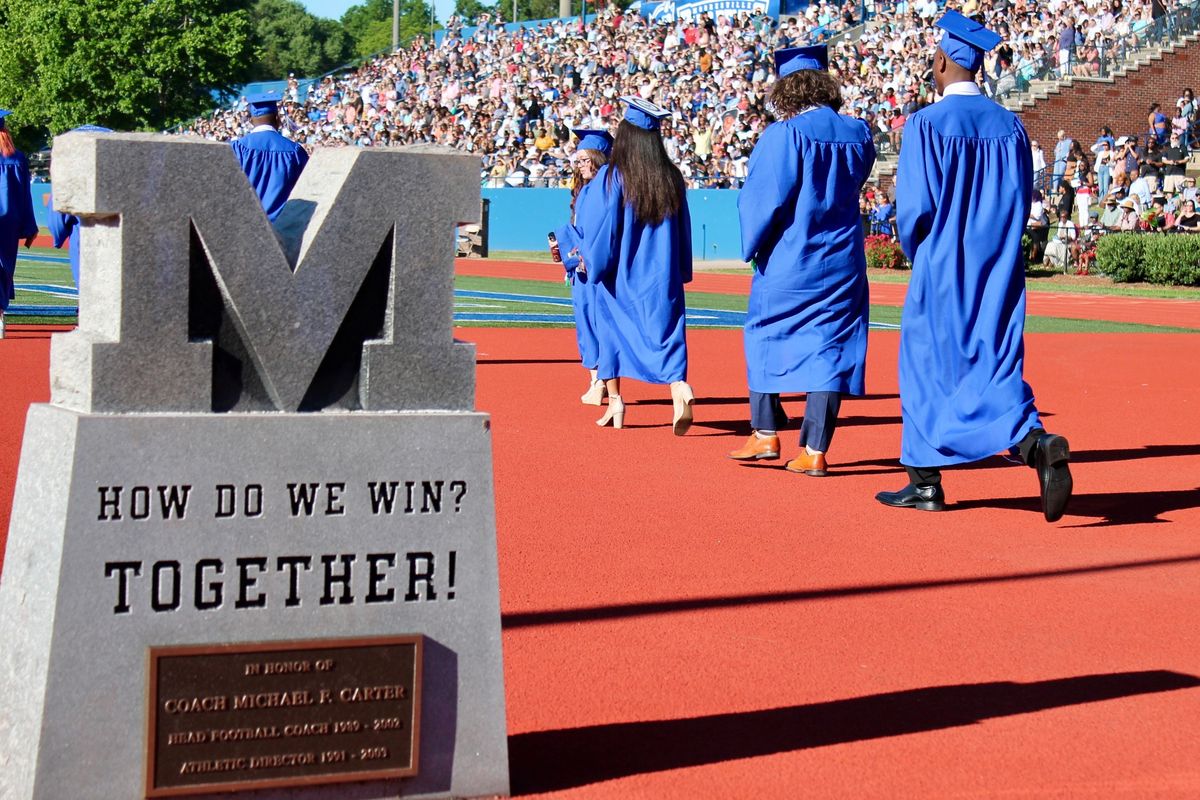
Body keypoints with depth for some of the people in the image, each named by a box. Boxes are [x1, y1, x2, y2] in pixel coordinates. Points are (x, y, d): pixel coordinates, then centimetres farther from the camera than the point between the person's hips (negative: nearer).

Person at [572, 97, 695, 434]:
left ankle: (614, 399, 19)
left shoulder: (610, 178, -10)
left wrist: (592, 262, 7)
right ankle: (680, 388, -28)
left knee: (611, 330, 16)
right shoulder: (672, 179, 0)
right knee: (665, 331, -3)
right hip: (662, 276, 1)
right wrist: (680, 272, 14)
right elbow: (683, 231, 6)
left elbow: (595, 225, -8)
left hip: (619, 274, -1)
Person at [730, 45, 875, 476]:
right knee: (829, 347, 4)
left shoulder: (784, 135, -14)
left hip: (789, 259, -4)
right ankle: (814, 450, 2)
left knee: (765, 338, 15)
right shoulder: (858, 134, 2)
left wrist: (753, 244, 1)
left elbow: (764, 198, -12)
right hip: (841, 259, 4)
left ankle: (766, 433, 16)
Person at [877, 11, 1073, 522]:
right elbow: (1021, 202, 9)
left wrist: (916, 251, 6)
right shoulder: (1010, 126, 4)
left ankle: (925, 483, 18)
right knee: (995, 370, 6)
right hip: (998, 273, 4)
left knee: (925, 368, 11)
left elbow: (914, 206, -13)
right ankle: (1038, 446, -21)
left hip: (942, 271, -4)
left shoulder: (929, 123, -12)